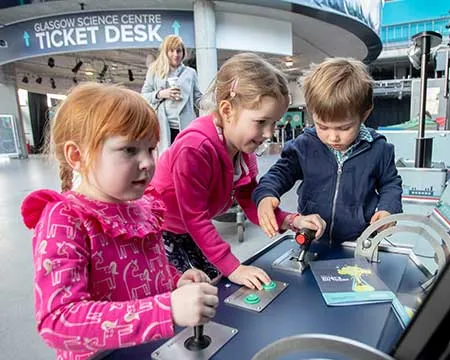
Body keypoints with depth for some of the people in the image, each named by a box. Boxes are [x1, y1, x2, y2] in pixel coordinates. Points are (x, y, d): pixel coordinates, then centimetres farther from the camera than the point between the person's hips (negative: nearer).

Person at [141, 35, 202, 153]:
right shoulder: (155, 70, 9)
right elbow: (143, 96, 8)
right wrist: (160, 94, -9)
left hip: (186, 127, 1)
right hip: (163, 127, -1)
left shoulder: (190, 73, 11)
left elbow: (198, 99, 11)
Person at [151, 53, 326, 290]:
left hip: (192, 231, 8)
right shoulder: (194, 148, -34)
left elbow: (251, 204, -4)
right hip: (159, 232, -7)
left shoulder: (243, 149, -7)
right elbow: (195, 218, -29)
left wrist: (292, 221, -19)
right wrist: (232, 267, -27)